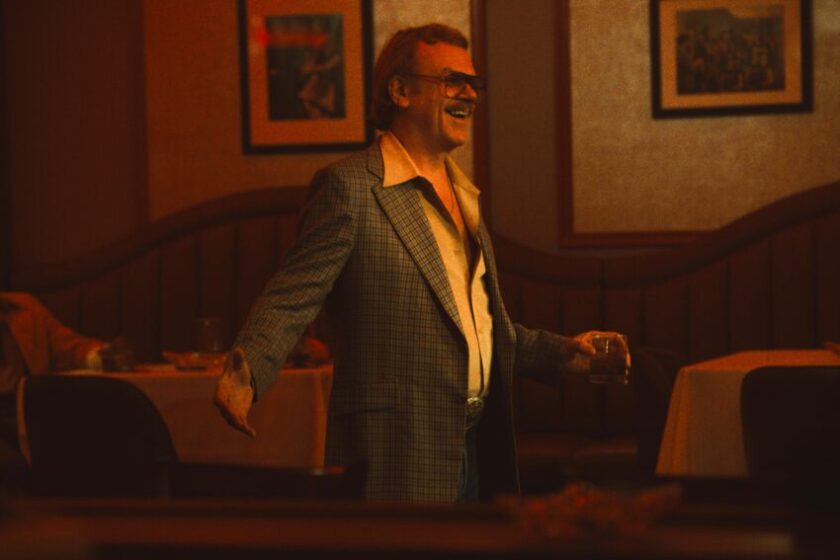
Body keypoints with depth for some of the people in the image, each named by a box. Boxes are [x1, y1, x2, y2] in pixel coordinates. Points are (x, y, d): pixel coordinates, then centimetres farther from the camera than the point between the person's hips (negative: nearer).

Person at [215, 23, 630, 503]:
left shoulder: (465, 195, 18)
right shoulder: (352, 187, -8)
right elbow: (290, 301, -14)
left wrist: (561, 352, 14)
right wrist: (246, 371, -31)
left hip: (476, 455, 8)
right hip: (399, 460, -8)